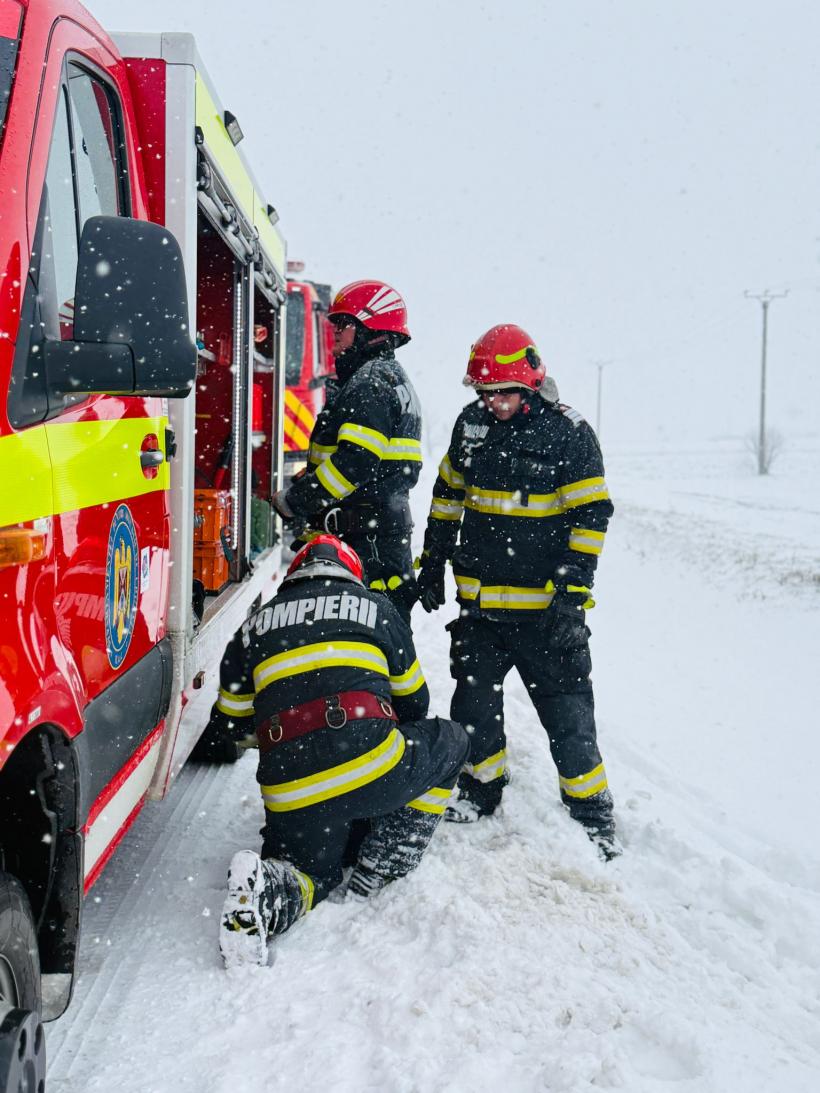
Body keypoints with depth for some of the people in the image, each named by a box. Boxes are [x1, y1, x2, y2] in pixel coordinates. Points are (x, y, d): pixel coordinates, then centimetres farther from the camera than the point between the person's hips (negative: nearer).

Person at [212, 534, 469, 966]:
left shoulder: (254, 626, 20)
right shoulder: (375, 606, 16)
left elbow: (230, 721, 28)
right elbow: (413, 701, 24)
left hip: (291, 797, 3)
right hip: (375, 773, -3)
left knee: (311, 869, 30)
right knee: (451, 742, 26)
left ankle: (269, 887, -8)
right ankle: (377, 872, 15)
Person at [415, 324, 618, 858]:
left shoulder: (569, 434, -11)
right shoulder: (471, 424, 5)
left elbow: (591, 516, -11)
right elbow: (447, 494, 16)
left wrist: (572, 591, -17)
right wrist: (433, 564, 15)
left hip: (545, 606, -5)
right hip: (479, 599, 5)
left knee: (566, 708, 0)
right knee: (475, 699, 12)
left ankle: (592, 810, 15)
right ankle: (481, 791, 32)